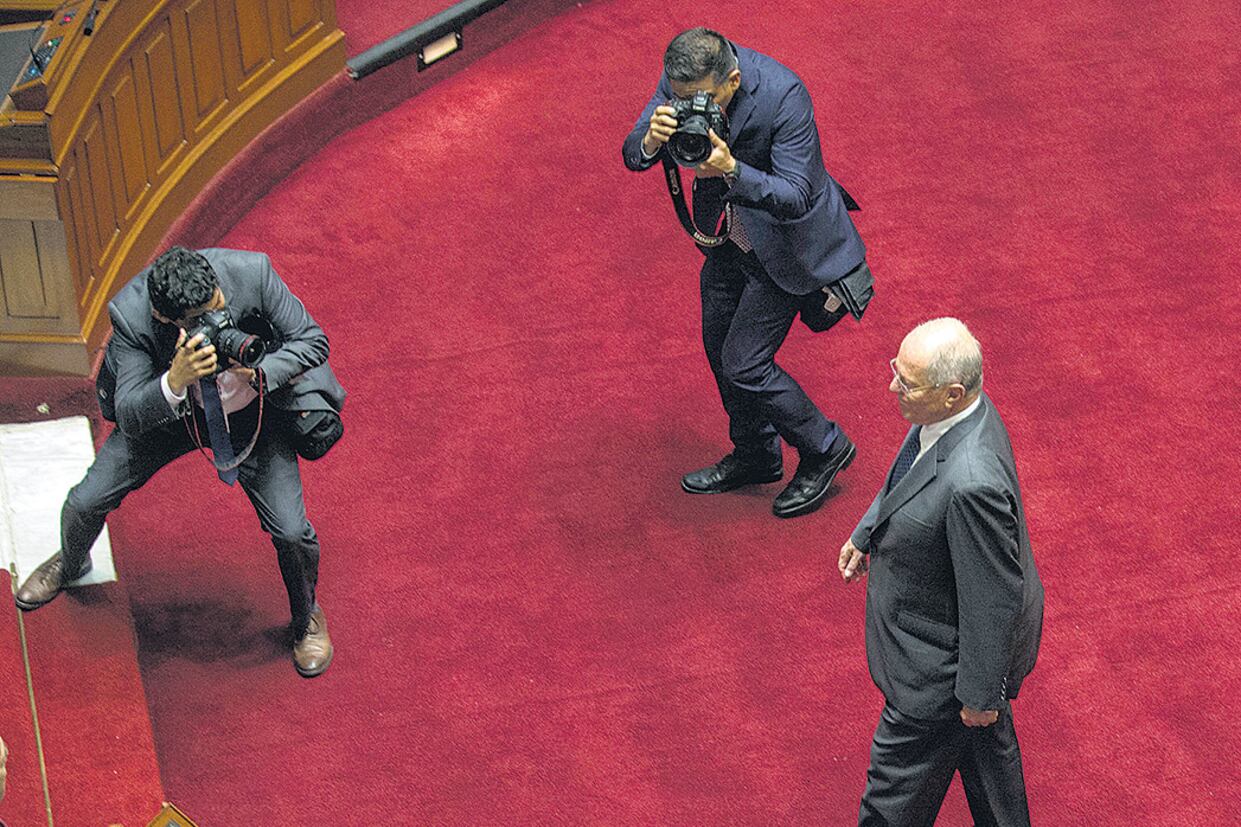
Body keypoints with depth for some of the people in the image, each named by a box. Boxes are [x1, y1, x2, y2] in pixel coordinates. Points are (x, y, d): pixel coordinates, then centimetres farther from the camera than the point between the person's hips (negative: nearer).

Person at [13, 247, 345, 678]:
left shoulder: (252, 272, -33)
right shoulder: (131, 314, -32)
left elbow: (312, 341, -20)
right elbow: (129, 416, -30)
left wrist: (258, 373, -38)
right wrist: (174, 381, -50)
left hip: (250, 412, -1)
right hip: (169, 409, 1)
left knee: (291, 532, -11)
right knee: (85, 504, 2)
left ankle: (307, 619, 24)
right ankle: (70, 564, 42)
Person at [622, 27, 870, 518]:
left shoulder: (783, 96, -35)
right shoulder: (683, 79, -18)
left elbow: (796, 198, -34)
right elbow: (632, 156, -14)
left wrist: (732, 170, -49)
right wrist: (651, 141, -38)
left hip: (784, 243, -7)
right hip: (729, 234, 7)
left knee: (744, 363, -5)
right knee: (718, 346, 19)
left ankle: (824, 450, 19)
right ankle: (754, 456, 43)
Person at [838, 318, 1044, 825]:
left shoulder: (972, 483, -41)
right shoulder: (959, 408, -12)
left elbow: (993, 599, -29)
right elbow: (905, 478, 12)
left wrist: (980, 693, -18)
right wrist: (867, 535, 22)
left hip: (941, 663, -9)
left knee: (896, 784, 14)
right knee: (988, 750, 30)